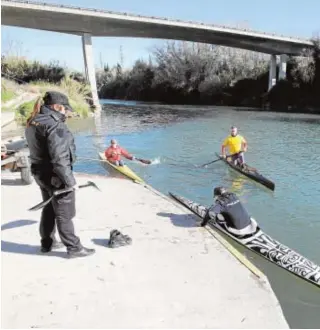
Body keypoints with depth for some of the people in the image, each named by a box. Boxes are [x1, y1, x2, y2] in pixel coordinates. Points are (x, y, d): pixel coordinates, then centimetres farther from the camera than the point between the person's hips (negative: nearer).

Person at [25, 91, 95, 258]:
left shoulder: (32, 124, 8)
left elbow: (39, 151, 13)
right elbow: (59, 158, -26)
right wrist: (70, 181, -19)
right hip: (56, 177, -9)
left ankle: (47, 243, 35)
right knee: (64, 214, 2)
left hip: (40, 174, 9)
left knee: (49, 209, 22)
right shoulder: (54, 125, -22)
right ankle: (74, 248, 15)